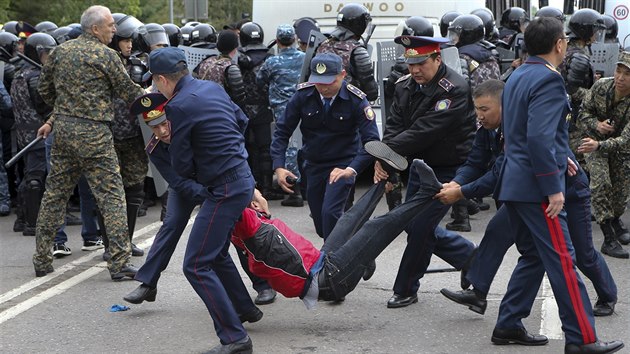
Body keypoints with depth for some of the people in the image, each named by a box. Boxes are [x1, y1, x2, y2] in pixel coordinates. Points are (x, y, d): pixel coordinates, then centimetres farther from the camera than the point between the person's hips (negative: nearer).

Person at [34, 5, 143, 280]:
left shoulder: (61, 51, 10)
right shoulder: (105, 54, -9)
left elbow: (45, 89, 18)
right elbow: (128, 91, -3)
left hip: (64, 129, 6)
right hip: (94, 133, -6)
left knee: (55, 193, 13)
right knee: (111, 195, -1)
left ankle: (42, 260, 18)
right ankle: (119, 262, -4)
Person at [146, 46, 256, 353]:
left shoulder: (179, 106, -17)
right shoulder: (212, 87, 8)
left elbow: (181, 166, -11)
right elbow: (242, 120, 23)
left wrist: (199, 177, 8)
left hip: (225, 189, -9)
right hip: (243, 180, 9)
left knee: (196, 265, -8)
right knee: (216, 253, 26)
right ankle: (245, 310, 40)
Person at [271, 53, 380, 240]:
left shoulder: (356, 100, -19)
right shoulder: (303, 95, -12)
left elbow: (371, 141, -23)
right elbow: (282, 131, -5)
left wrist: (352, 169, -38)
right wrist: (279, 167, -18)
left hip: (342, 166, -4)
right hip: (313, 165, 4)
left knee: (330, 213, -23)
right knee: (321, 225, 9)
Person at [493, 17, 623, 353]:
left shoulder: (518, 76, 14)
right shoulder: (548, 80, -16)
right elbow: (539, 138, -24)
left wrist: (558, 156, 22)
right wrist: (553, 188, -21)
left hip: (514, 183, 9)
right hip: (536, 186, -9)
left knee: (533, 256, 17)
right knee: (562, 261, -5)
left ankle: (508, 325, 19)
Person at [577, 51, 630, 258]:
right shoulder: (601, 87, -21)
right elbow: (584, 111, -5)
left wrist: (599, 145, -51)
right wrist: (596, 124, -26)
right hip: (595, 140, 0)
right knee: (601, 183, -20)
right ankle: (609, 239, -18)